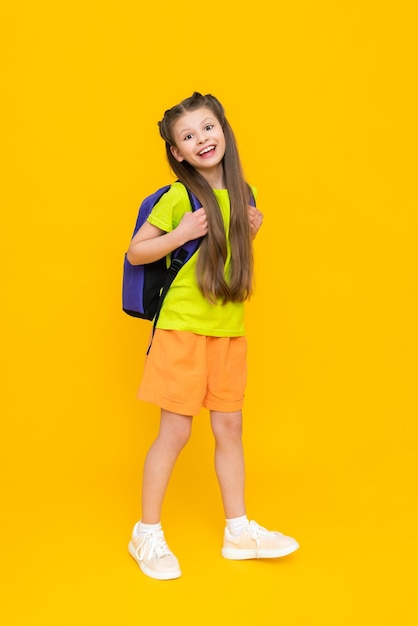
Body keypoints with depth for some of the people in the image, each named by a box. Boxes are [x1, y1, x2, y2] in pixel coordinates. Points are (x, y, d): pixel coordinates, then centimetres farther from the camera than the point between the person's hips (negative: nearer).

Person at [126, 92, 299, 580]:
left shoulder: (243, 194, 8)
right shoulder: (179, 197, -9)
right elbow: (135, 252, -7)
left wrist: (251, 232, 2)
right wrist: (180, 235, -20)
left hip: (230, 329, 5)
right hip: (184, 326, -5)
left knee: (229, 428, 11)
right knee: (175, 431, -1)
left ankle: (238, 531, 25)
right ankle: (146, 535, 16)